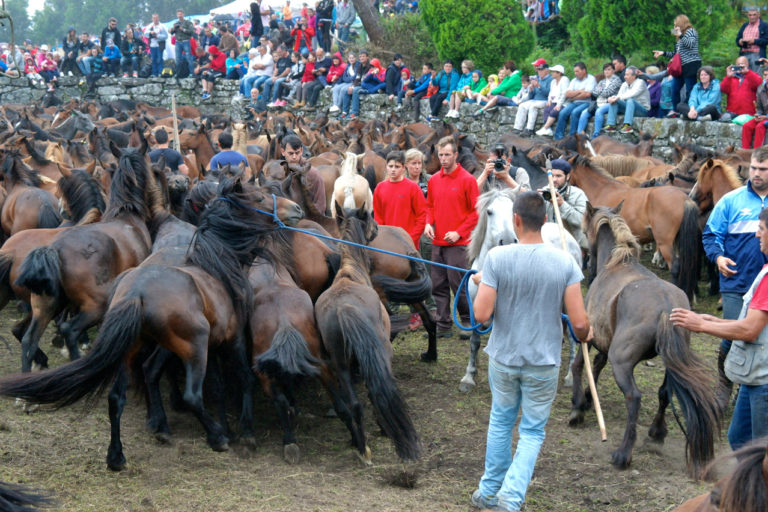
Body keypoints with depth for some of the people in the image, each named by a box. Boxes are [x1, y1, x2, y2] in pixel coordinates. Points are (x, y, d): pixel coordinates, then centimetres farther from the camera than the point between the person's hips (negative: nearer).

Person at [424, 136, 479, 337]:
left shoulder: (467, 180, -6)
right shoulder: (433, 180, 10)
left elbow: (476, 211, -6)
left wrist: (459, 232, -13)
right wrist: (428, 223, 2)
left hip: (458, 243, -5)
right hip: (437, 242, 6)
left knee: (459, 284, -4)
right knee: (438, 286, 7)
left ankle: (469, 322, 11)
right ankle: (443, 325, 15)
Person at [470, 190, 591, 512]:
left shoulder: (497, 258, -14)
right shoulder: (564, 262, -11)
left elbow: (481, 315, -15)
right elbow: (579, 322, -12)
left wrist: (482, 284, 4)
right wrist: (585, 335, 11)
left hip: (503, 358, 1)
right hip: (544, 362, -1)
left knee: (501, 422, 20)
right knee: (532, 431, 12)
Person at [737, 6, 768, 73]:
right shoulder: (744, 26, 22)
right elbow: (737, 39, 19)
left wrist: (754, 41, -16)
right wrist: (740, 42, -4)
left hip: (757, 55, -5)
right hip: (744, 55, 5)